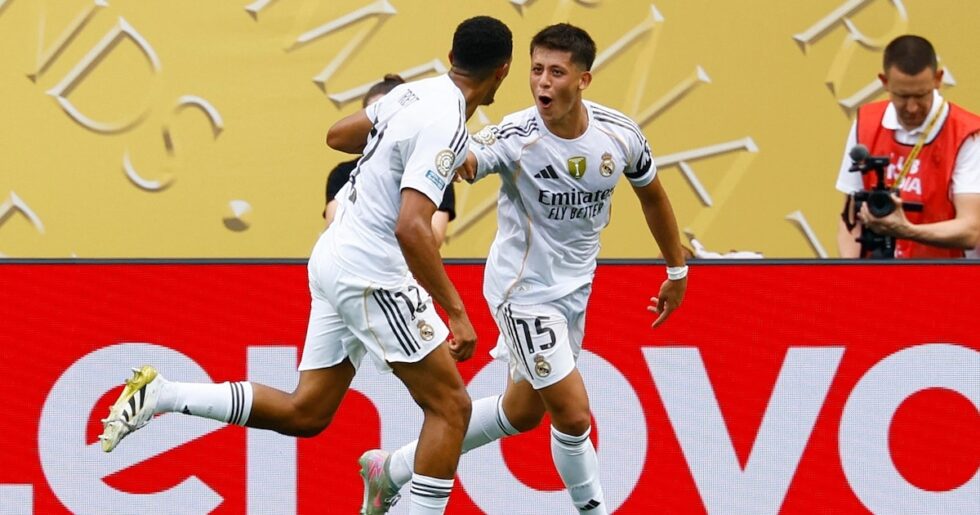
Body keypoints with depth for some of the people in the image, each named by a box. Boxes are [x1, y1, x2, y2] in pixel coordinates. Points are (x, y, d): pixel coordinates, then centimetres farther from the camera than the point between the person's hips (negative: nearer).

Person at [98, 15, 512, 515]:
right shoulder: (444, 126, -20)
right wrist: (456, 313, -26)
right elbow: (411, 228, -28)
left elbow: (338, 134, 25)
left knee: (303, 413, 13)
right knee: (450, 406, -1)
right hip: (372, 274, -9)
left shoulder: (416, 93, 7)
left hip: (335, 260, 9)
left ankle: (161, 395, 9)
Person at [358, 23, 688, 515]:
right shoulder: (516, 138, -24)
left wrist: (677, 271, 16)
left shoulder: (621, 134, -10)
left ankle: (395, 468, 32)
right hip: (525, 291, -6)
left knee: (523, 411, 18)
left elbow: (652, 196, 8)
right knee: (573, 416, -10)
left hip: (574, 286, 6)